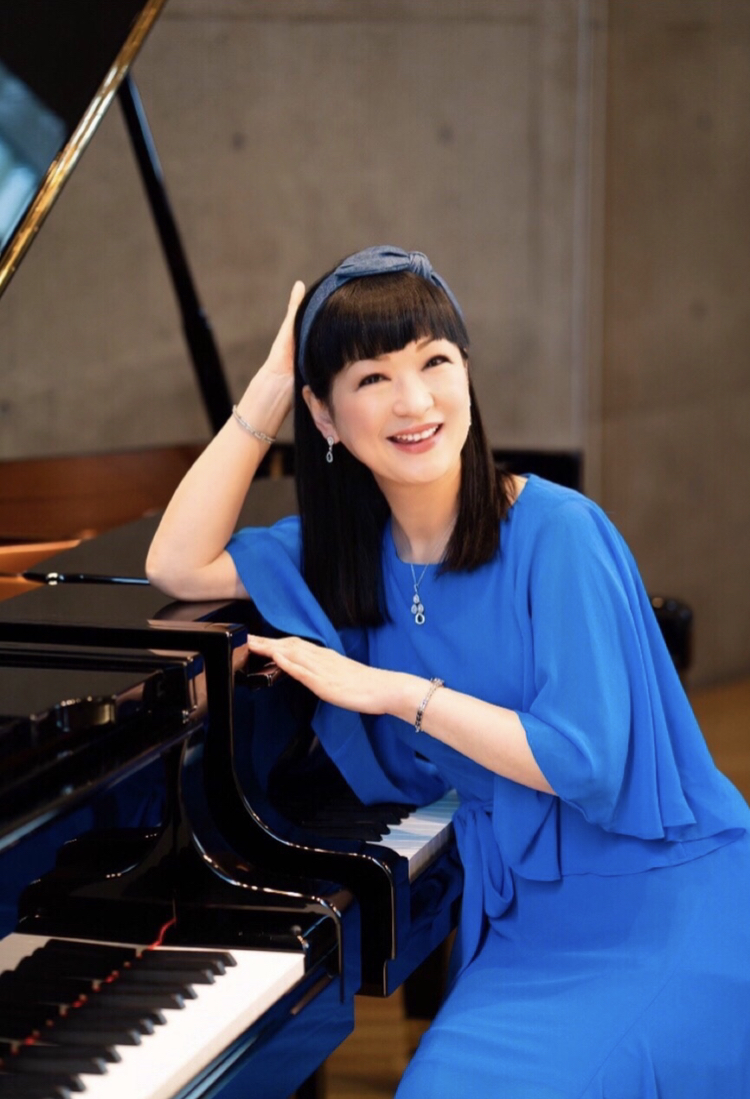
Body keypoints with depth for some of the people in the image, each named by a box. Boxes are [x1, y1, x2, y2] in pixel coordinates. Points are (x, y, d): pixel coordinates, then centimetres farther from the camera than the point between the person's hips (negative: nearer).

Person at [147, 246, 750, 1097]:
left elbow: (586, 762, -20)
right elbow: (178, 566, -1)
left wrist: (398, 692, -18)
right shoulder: (354, 549, 3)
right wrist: (267, 390, -3)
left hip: (657, 903, -6)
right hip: (525, 911, 6)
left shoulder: (555, 532, -17)